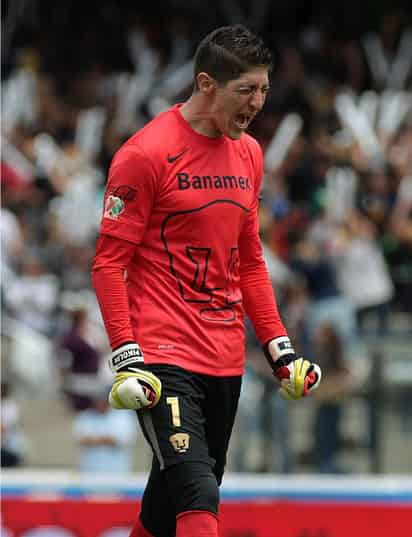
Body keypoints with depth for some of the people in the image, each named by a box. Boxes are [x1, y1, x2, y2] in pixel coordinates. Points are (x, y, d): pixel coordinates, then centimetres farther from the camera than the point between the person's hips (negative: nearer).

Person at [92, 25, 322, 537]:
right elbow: (108, 263, -9)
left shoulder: (248, 154, 13)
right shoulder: (147, 154, -10)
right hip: (162, 356, -7)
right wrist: (126, 354, -16)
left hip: (225, 359, 7)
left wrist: (277, 344, 16)